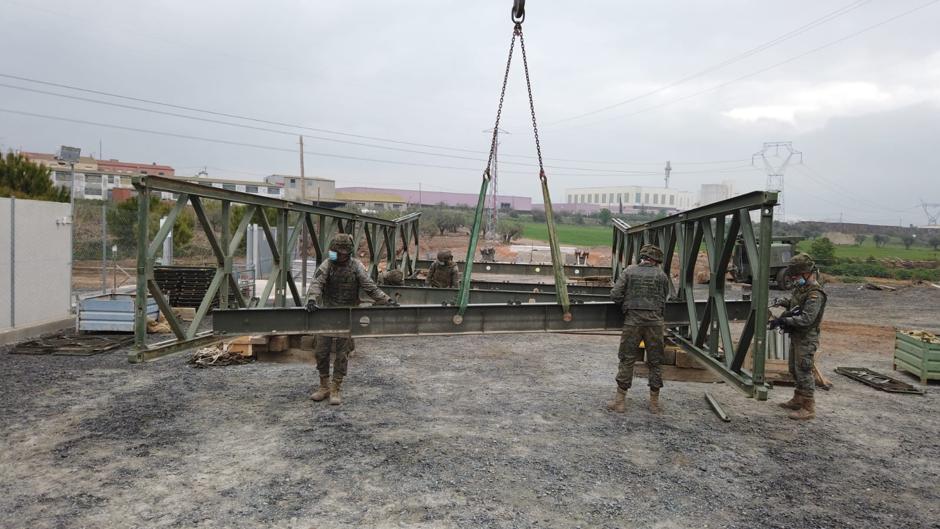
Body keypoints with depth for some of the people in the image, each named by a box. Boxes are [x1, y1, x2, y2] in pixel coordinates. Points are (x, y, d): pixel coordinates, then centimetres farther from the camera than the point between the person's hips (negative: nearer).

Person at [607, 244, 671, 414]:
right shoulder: (661, 275, 5)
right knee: (655, 362, 11)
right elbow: (664, 299, 12)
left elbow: (615, 294, -4)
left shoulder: (629, 271, 2)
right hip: (654, 321, 1)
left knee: (627, 361, 6)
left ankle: (620, 400, 8)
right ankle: (654, 402, 17)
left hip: (632, 321, 0)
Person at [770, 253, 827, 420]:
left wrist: (783, 320, -29)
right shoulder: (800, 288, 8)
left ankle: (808, 409, -1)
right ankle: (798, 400, 33)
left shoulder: (815, 294, -21)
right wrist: (782, 302, 7)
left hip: (806, 339, -10)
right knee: (794, 370, 19)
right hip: (796, 336, 10)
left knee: (803, 372, -7)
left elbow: (806, 319, -28)